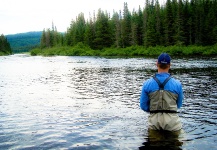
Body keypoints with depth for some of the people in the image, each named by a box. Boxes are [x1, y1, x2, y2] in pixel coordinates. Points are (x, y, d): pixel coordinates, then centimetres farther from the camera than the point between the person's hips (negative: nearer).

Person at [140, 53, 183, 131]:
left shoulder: (147, 84, -2)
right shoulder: (177, 84, -3)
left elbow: (143, 106, 4)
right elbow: (179, 105, 11)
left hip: (154, 123, 1)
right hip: (172, 122, -1)